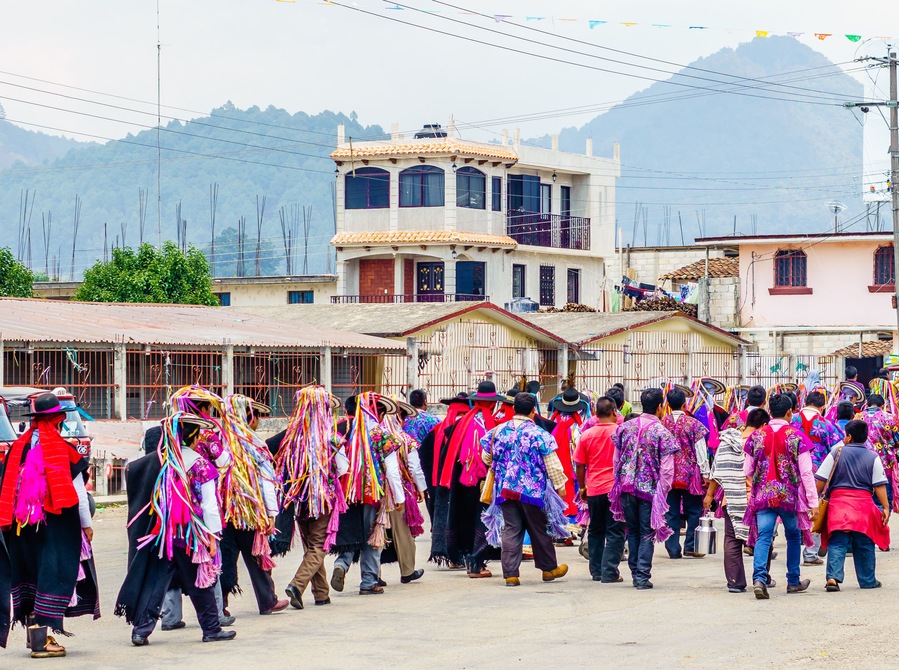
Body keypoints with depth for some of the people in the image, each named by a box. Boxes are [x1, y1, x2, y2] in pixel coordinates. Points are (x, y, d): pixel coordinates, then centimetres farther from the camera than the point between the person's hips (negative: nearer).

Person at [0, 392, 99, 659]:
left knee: (31, 573, 18)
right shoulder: (63, 449, -11)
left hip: (24, 524, 5)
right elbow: (78, 492, -7)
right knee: (53, 574, -2)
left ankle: (32, 626, 23)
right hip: (57, 524, -5)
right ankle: (42, 638, -7)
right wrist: (87, 524, 4)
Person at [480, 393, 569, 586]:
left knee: (511, 530, 3)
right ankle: (549, 568, 25)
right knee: (539, 530, 11)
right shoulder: (539, 434, -9)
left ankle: (510, 573, -3)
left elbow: (486, 458, 15)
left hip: (505, 489, 3)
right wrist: (560, 485, 3)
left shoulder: (498, 431, 3)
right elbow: (552, 464, -8)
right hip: (532, 490, -3)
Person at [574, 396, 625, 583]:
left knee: (595, 531, 15)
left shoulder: (586, 435, 0)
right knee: (615, 533, 1)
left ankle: (596, 571, 19)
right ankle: (609, 572, -5)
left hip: (594, 490, 3)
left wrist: (582, 487, 16)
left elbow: (580, 464, 4)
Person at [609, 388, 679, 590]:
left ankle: (635, 573, 19)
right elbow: (667, 469, -10)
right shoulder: (662, 433, -9)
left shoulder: (626, 427, 4)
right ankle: (642, 576, -1)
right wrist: (662, 493, -1)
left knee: (633, 531, 16)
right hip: (649, 489, -4)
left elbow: (617, 459, 10)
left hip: (626, 487, 4)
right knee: (647, 534, 3)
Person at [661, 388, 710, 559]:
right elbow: (701, 451, -7)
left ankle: (673, 549, 4)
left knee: (671, 513, 6)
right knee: (693, 511, 9)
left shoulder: (662, 424, -2)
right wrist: (705, 474, -1)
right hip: (690, 474, -2)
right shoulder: (693, 423, -7)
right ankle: (690, 546, 5)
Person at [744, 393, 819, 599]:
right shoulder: (796, 437, -6)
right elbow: (806, 472, -7)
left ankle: (759, 578, -25)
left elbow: (747, 470, 7)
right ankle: (793, 581, 26)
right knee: (794, 536, 17)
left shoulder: (757, 436, 2)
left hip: (763, 495, 1)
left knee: (763, 537, -4)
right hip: (790, 496, -1)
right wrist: (813, 501, -3)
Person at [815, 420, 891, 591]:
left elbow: (821, 480, 0)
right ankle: (868, 580, 21)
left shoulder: (836, 453, 1)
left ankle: (833, 577, -19)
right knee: (864, 545, 12)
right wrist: (885, 507, 2)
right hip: (864, 505, 1)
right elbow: (879, 485, -1)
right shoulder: (873, 457, 3)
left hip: (838, 503, -1)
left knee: (837, 543, -2)